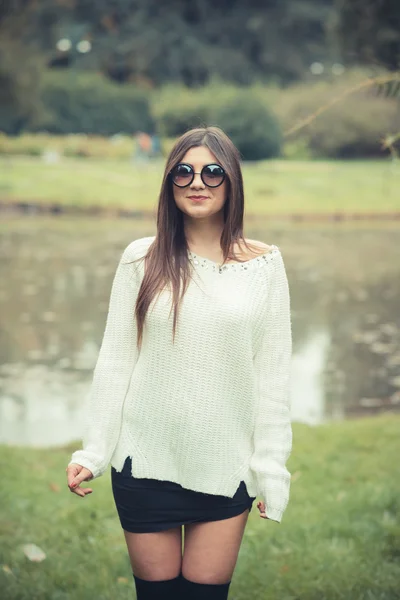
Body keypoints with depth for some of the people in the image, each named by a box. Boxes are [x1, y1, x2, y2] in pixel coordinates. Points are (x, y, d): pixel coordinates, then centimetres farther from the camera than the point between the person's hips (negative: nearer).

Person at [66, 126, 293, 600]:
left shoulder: (265, 264, 0)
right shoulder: (141, 259, -1)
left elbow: (273, 374, 1)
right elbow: (114, 361, 1)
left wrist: (271, 467, 0)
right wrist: (92, 452, -1)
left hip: (226, 464, 0)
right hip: (147, 459, 0)